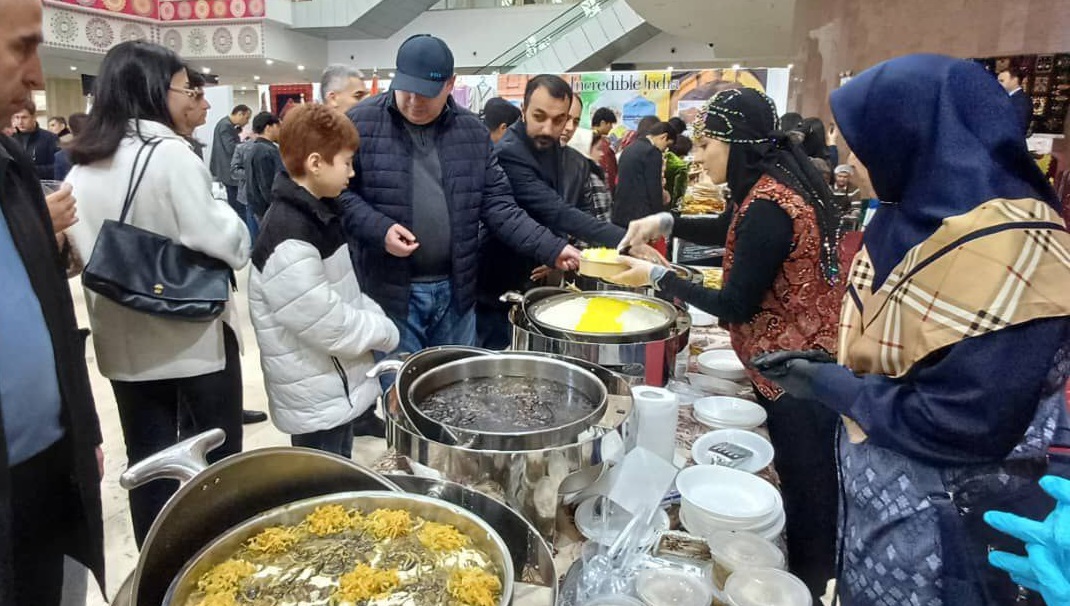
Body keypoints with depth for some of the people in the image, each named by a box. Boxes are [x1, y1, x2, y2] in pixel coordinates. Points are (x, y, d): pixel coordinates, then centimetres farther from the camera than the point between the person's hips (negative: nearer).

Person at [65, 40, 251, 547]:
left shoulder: (80, 168, 4)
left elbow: (81, 250, 12)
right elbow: (223, 242, -19)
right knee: (218, 458, 11)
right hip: (193, 333, -6)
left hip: (124, 339, 6)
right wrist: (233, 223, -1)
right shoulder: (170, 154, -17)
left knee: (147, 463, 17)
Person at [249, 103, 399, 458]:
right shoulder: (288, 238, -27)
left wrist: (376, 317, 1)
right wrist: (385, 333, -13)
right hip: (316, 398, -9)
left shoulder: (318, 212, 5)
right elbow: (326, 325, -27)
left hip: (338, 386, 9)